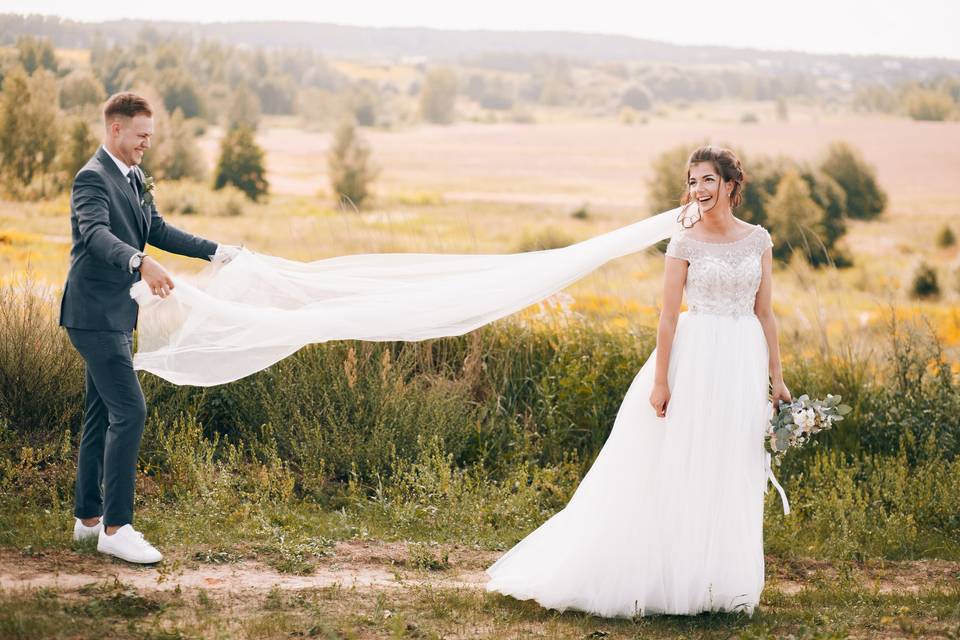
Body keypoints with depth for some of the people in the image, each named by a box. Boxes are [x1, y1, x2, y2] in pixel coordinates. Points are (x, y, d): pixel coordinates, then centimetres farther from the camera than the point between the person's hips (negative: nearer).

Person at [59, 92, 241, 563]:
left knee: (103, 414, 15)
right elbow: (96, 233, -33)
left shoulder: (134, 178, 15)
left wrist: (215, 251, 21)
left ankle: (89, 516, 24)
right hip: (94, 313, -10)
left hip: (113, 314, 10)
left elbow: (157, 231, 23)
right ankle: (115, 527, -11)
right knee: (130, 411, -14)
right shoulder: (93, 178, -16)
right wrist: (141, 263, -50)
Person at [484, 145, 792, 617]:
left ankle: (721, 582, 19)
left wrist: (776, 377, 6)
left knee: (733, 478, 9)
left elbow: (765, 313, 9)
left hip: (744, 364, 4)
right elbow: (668, 316, -6)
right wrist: (660, 381, -10)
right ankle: (672, 576, 9)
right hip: (696, 361, -4)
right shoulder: (685, 243, -3)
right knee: (678, 472, -1)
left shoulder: (759, 239, 7)